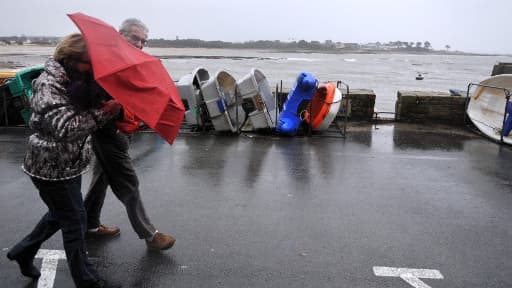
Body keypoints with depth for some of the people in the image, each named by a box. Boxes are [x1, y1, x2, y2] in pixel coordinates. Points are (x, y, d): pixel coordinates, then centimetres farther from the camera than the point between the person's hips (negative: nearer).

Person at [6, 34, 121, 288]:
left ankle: (23, 252, 45)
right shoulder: (48, 84, -21)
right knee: (75, 223, 2)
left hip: (69, 164, 9)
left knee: (59, 214, 25)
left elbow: (86, 112, 14)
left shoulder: (76, 80, 6)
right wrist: (103, 112, -36)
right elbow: (66, 127, -31)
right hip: (52, 169, -9)